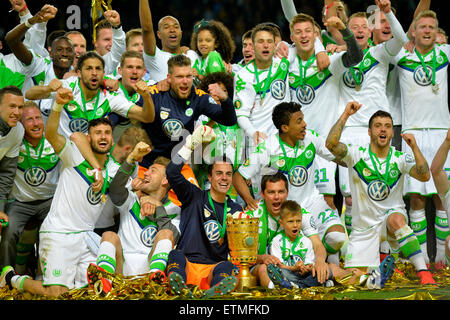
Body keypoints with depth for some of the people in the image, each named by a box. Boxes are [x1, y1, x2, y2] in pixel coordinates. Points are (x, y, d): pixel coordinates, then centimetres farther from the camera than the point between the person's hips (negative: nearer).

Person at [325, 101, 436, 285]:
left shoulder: (400, 158, -2)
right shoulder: (357, 154, -6)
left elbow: (424, 176, -17)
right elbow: (331, 144, -22)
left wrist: (414, 148, -28)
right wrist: (346, 114, -26)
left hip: (392, 214, -1)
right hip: (364, 225, 1)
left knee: (396, 220, -39)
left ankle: (423, 272, -38)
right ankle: (379, 258, 28)